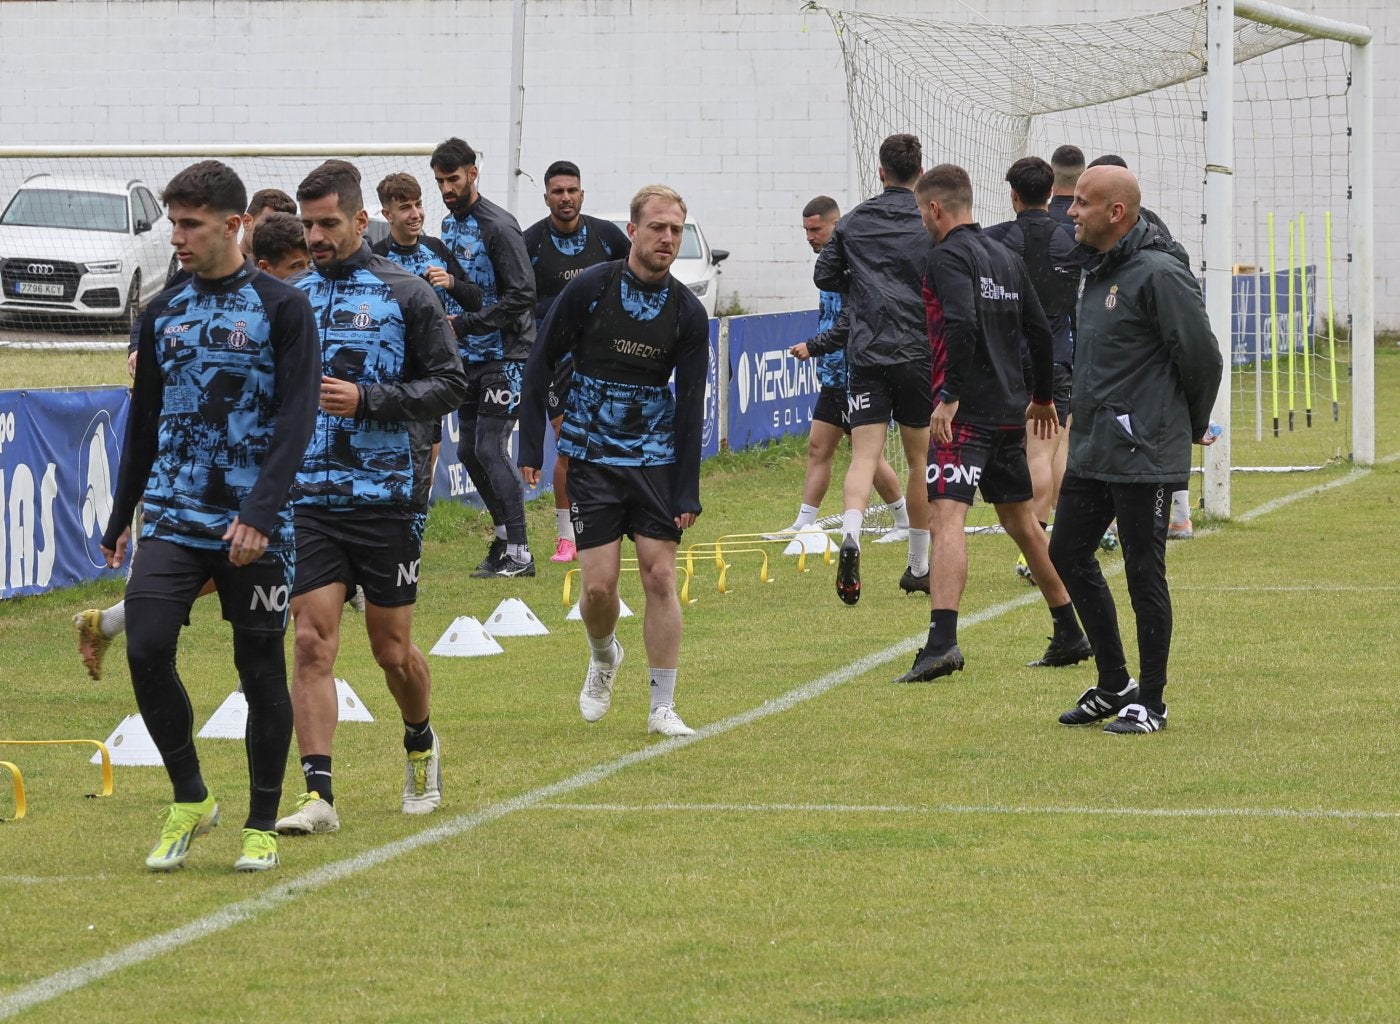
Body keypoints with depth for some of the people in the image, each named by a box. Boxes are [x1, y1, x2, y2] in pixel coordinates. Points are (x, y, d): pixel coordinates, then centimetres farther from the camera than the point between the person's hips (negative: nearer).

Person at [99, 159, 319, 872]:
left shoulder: (282, 309, -4)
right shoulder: (163, 313, 11)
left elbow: (296, 419, -11)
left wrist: (259, 513, -21)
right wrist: (121, 517, 20)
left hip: (256, 527, -3)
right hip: (173, 518, 3)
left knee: (262, 671, 2)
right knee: (146, 649, -14)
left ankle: (261, 825, 16)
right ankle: (190, 800, 3)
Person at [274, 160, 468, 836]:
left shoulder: (406, 294, -1)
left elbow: (449, 384, -3)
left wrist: (367, 400, -14)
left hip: (388, 498, -2)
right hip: (309, 497, 2)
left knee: (392, 648, 7)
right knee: (311, 641, -9)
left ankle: (421, 746, 37)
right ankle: (318, 795, -10)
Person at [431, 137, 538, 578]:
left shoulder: (498, 227, -14)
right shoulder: (449, 224, 12)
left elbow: (522, 294, -19)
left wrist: (464, 324, -20)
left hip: (504, 355, -9)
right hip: (470, 357, 9)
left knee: (490, 449, -13)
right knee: (469, 451, 9)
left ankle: (519, 554, -10)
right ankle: (505, 535, 21)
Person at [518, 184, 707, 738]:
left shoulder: (688, 312, -3)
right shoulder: (589, 288, -8)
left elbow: (690, 404, 0)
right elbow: (540, 363, 1)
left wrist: (688, 492, -4)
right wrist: (531, 447, -3)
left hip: (657, 459, 1)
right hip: (592, 458, -1)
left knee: (660, 577, -5)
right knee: (599, 584, -6)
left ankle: (662, 707, 3)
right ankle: (603, 658, 27)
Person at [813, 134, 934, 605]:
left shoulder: (853, 222, 6)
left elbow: (824, 275, 11)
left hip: (866, 354, 1)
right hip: (919, 351, -1)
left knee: (864, 455, -5)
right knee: (920, 458, 11)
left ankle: (850, 535, -33)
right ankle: (918, 566, 19)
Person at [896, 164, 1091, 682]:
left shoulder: (948, 256, -8)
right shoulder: (1007, 257, 16)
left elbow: (962, 325, -24)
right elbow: (1040, 332, 19)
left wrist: (949, 396, -23)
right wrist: (1042, 397, 31)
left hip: (965, 412, -8)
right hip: (1009, 413, 8)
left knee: (946, 517, -17)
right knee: (1020, 519, 20)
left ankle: (942, 641, -32)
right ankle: (1070, 635, 26)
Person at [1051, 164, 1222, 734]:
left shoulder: (1159, 274, -16)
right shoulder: (1098, 269, 12)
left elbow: (1203, 358, -15)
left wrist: (1192, 427, 0)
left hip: (1142, 455, -10)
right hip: (1090, 451, 10)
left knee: (1144, 575, -1)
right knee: (1068, 554, 13)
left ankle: (1150, 702, 9)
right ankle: (1113, 684, 25)